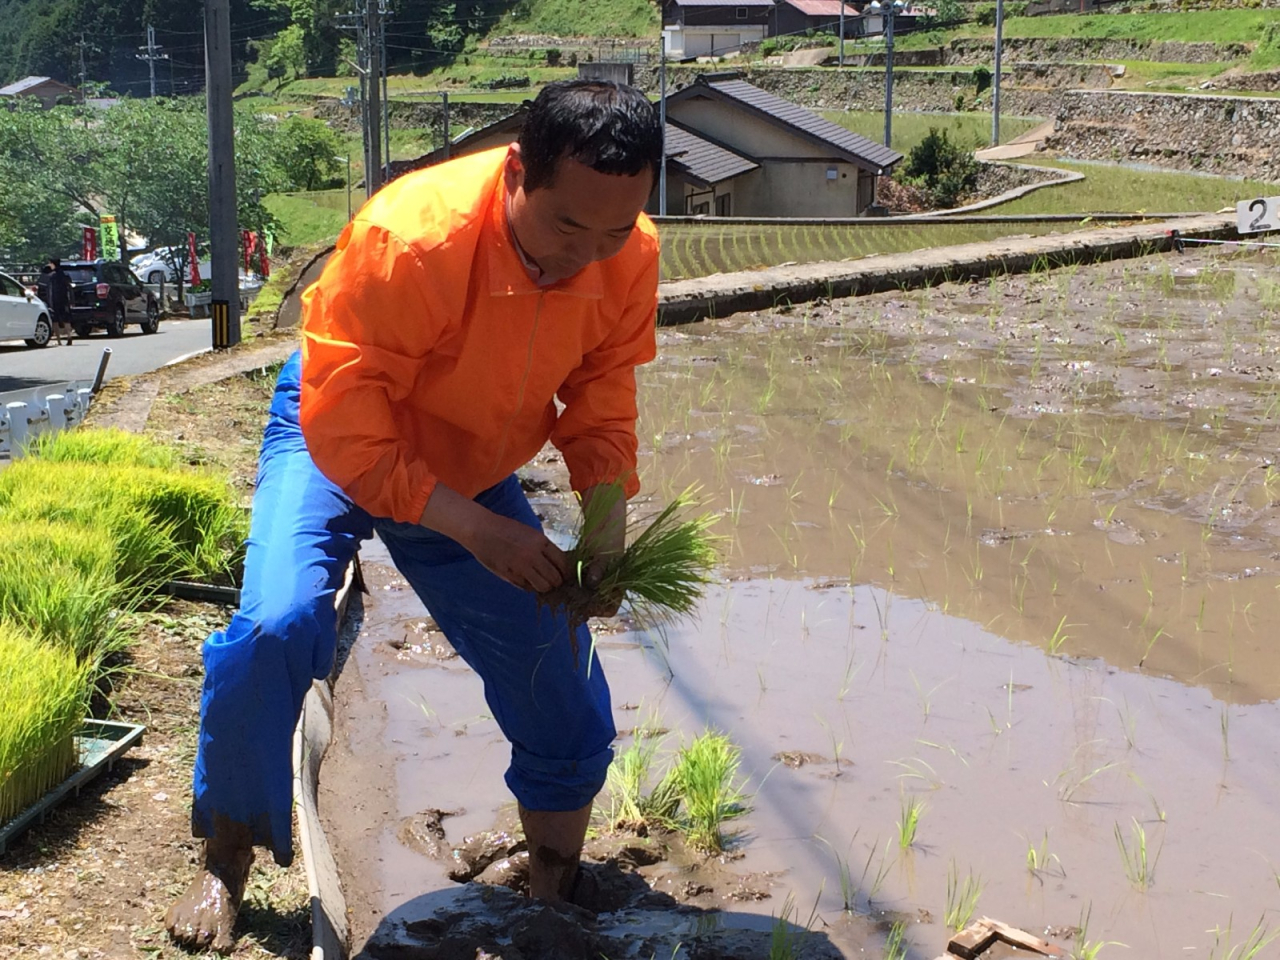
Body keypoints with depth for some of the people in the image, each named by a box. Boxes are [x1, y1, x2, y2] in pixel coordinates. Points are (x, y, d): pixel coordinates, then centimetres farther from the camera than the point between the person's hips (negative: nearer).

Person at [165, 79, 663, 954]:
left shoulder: (630, 257, -21)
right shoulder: (411, 239, -37)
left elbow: (602, 400, -7)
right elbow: (342, 421, -32)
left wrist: (608, 516, -25)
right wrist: (471, 528, -37)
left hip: (474, 472, 5)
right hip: (340, 441, -4)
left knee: (569, 705, 1)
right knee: (277, 626, -29)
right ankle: (225, 867, -5)